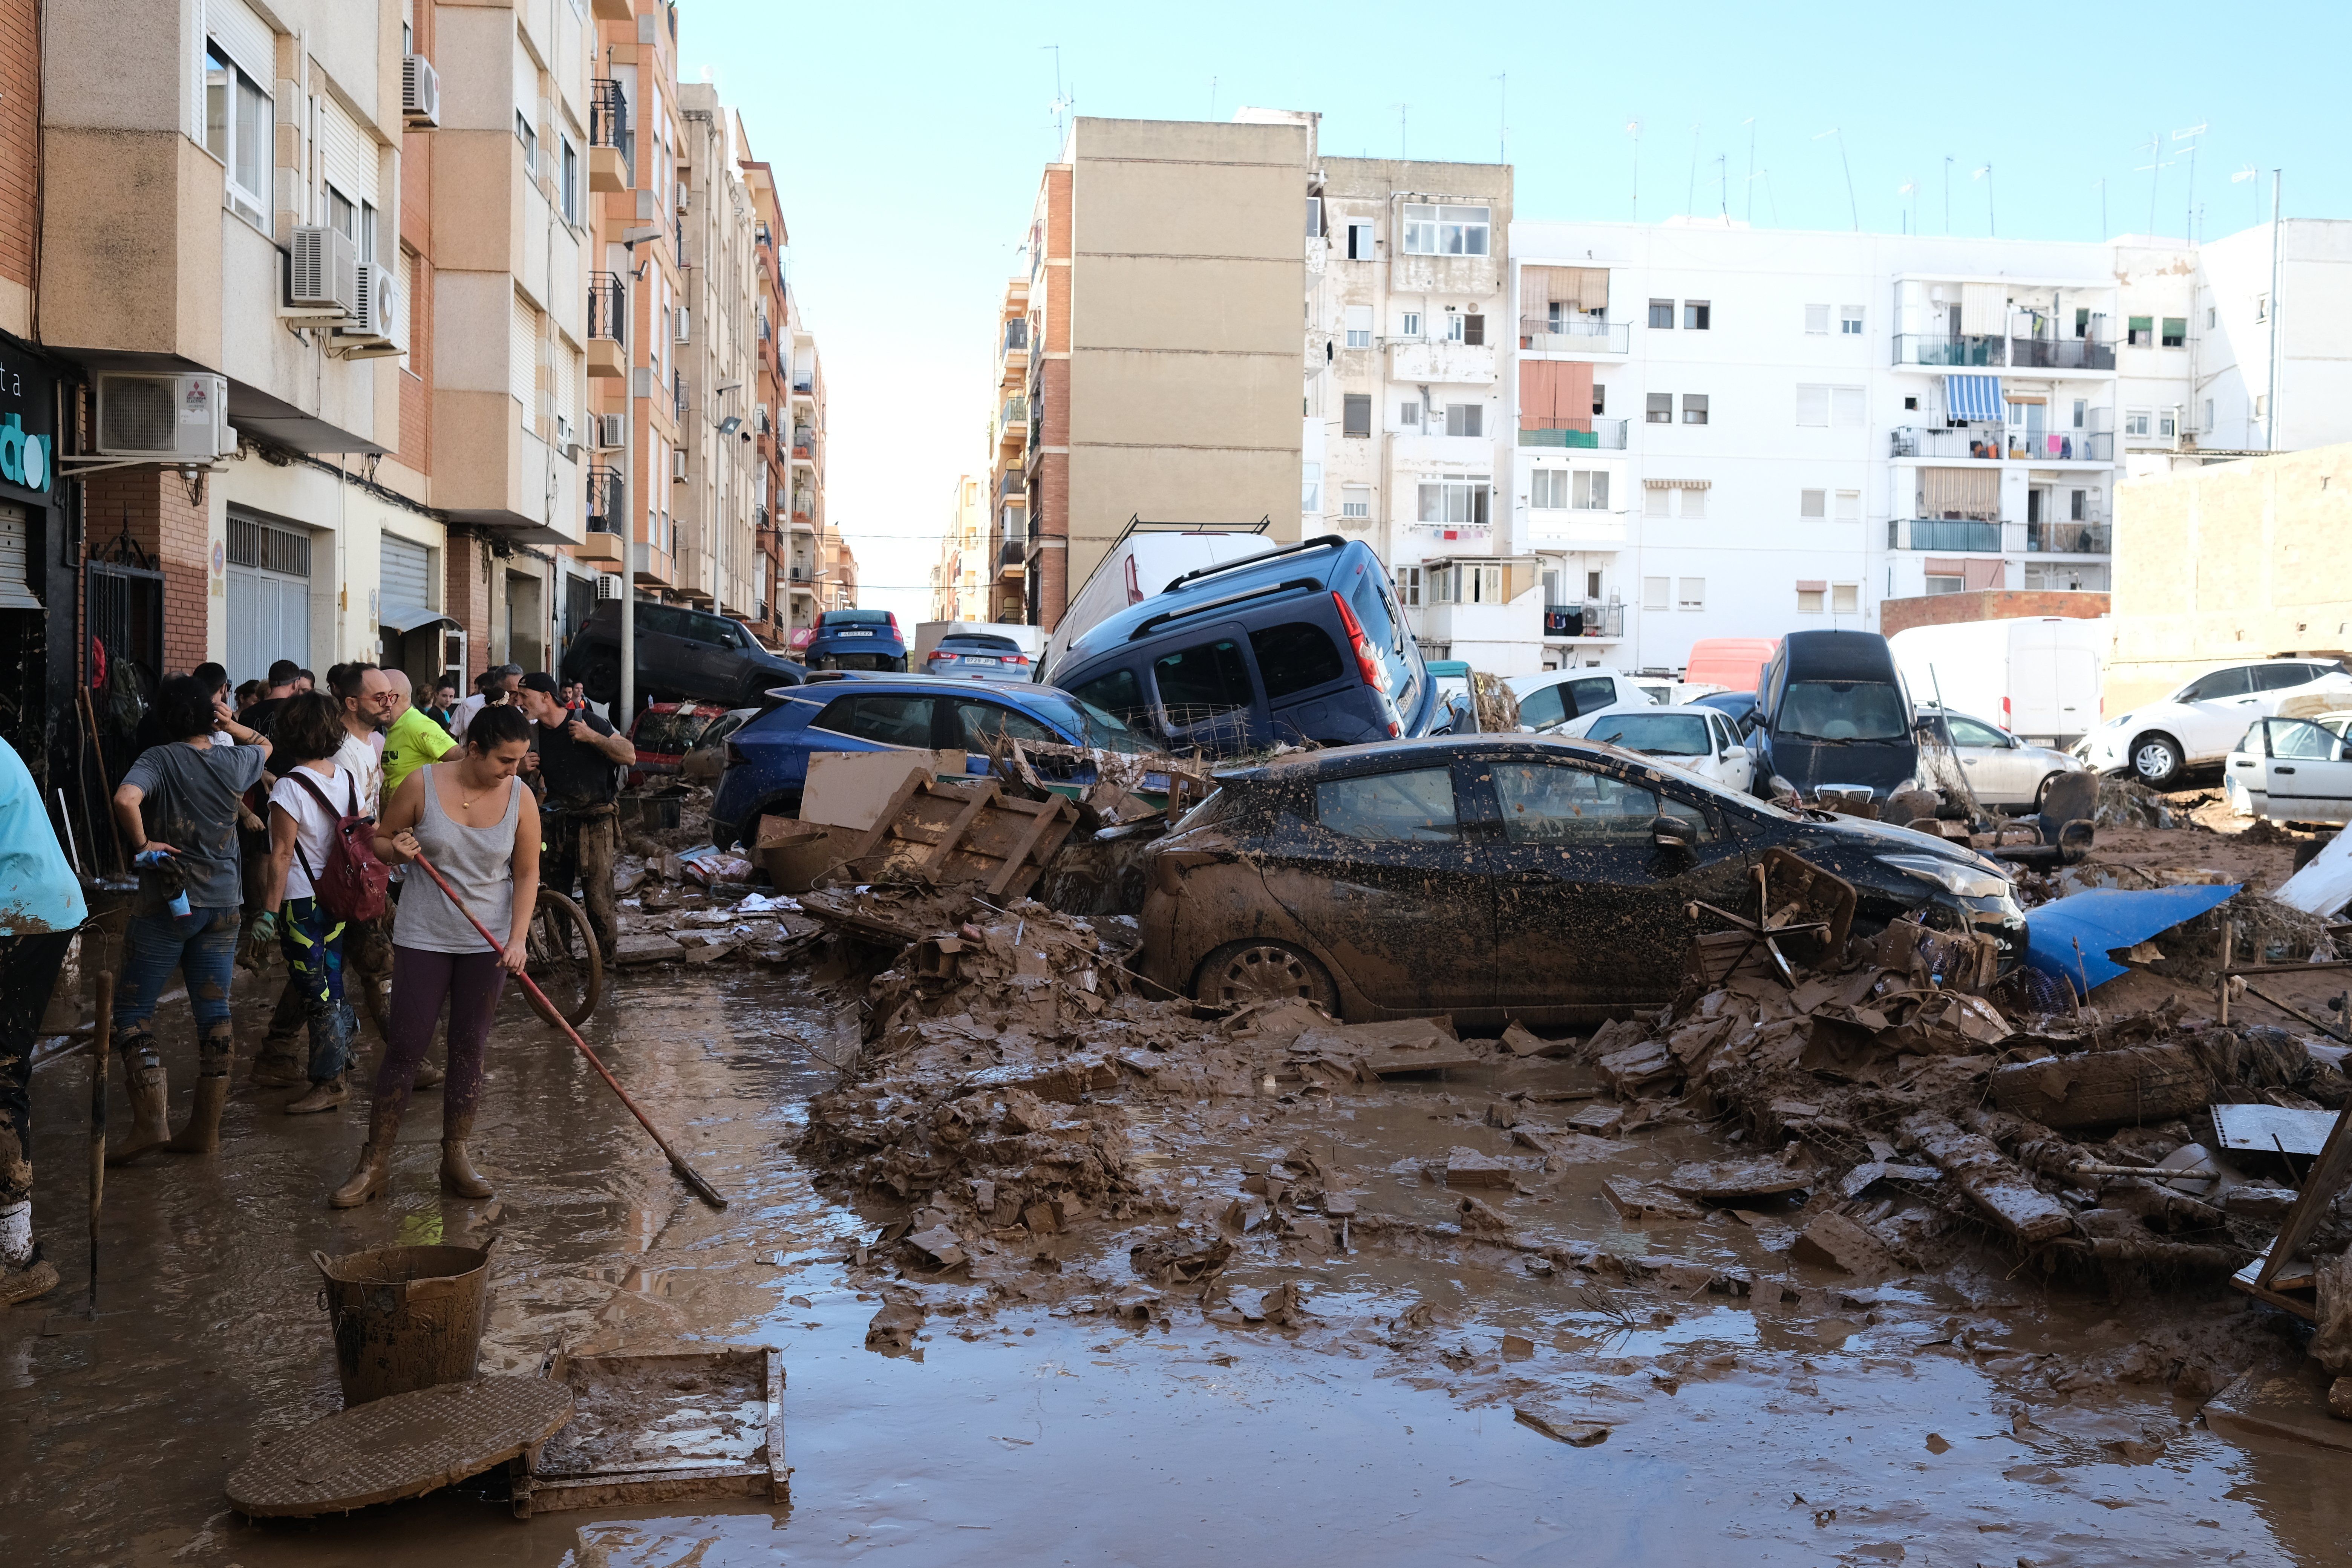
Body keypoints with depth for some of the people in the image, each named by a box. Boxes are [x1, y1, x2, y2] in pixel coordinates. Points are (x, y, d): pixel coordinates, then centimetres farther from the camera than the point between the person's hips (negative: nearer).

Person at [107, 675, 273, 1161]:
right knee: (213, 1010, 8)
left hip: (168, 900, -4)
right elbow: (265, 745, 26)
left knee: (133, 1007, 6)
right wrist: (231, 724, 14)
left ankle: (149, 1121, -4)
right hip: (224, 902, 4)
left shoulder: (159, 759, -10)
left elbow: (126, 799, -29)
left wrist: (143, 846, -16)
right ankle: (206, 1127, 13)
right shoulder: (233, 761, 2)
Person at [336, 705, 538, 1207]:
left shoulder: (520, 798, -5)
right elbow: (381, 841, 3)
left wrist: (517, 938, -9)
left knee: (470, 1048, 7)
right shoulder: (422, 784, -10)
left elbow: (527, 874, 1)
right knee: (406, 1046, -2)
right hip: (424, 935, -2)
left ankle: (456, 1158, 18)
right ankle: (375, 1163, 9)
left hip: (487, 941, 2)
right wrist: (395, 850, -21)